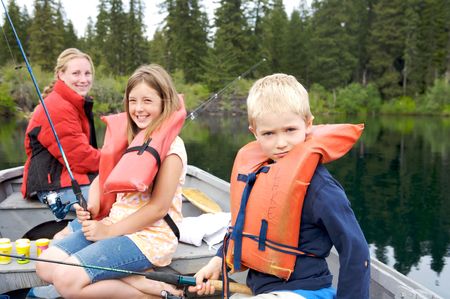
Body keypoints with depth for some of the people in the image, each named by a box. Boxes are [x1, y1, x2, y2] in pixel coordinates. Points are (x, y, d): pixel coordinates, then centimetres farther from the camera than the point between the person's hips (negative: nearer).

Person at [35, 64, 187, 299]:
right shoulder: (130, 138, 12)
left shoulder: (171, 145, -12)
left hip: (149, 236, -8)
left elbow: (159, 207, -16)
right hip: (111, 224, 9)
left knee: (67, 279, -23)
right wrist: (90, 210, -8)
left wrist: (109, 231, -12)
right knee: (46, 266, -5)